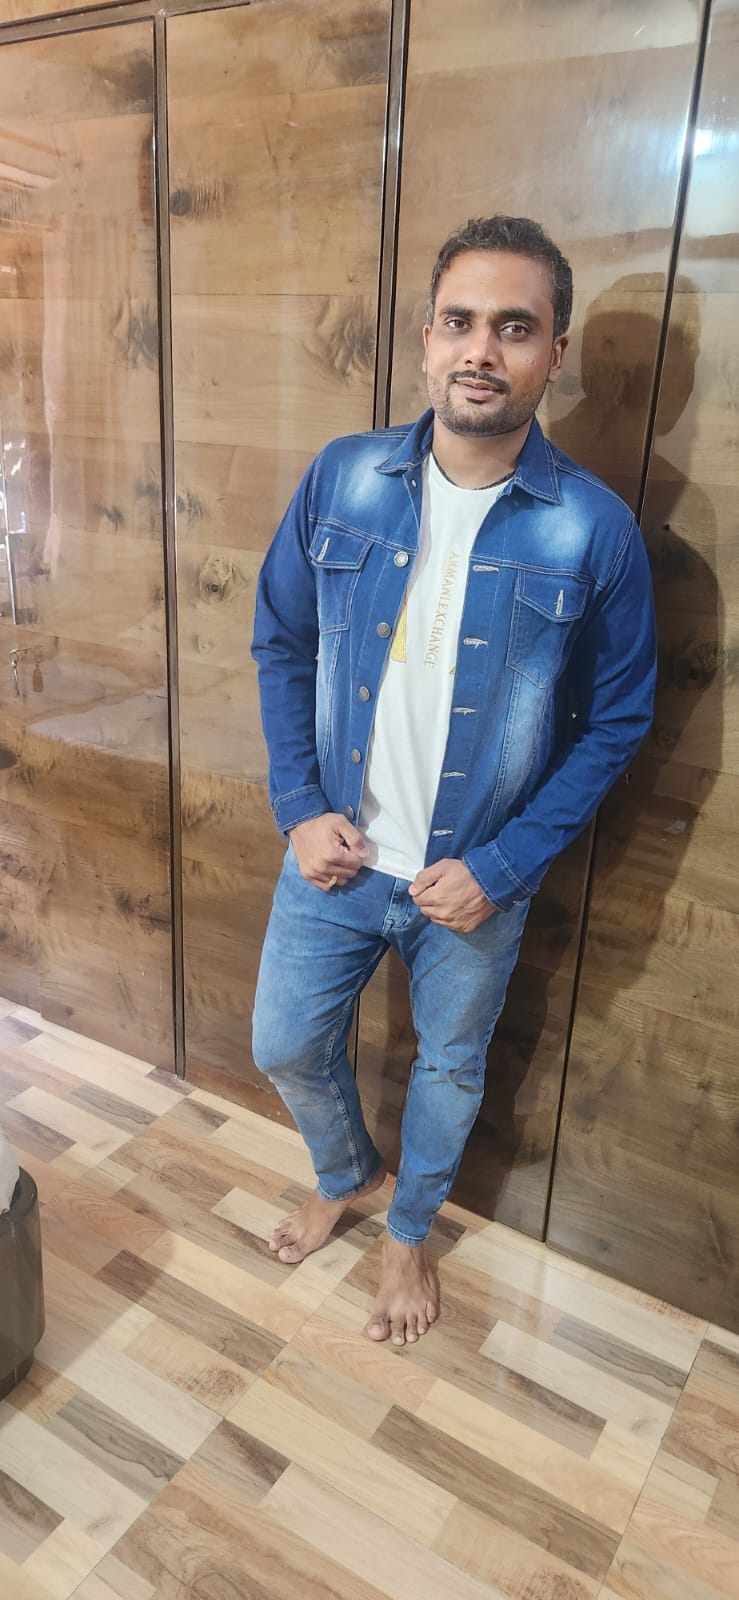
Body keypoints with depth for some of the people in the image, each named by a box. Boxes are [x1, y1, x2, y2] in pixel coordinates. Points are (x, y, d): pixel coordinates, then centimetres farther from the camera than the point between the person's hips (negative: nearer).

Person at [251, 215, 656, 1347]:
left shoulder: (595, 529, -14)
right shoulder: (343, 479, -7)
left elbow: (616, 721, -7)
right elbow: (281, 643, 2)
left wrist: (503, 866, -13)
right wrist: (300, 807, -7)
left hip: (477, 881, -2)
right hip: (333, 856, 2)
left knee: (449, 1068, 19)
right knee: (286, 1046, 18)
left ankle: (409, 1230, 51)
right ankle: (345, 1174, 52)